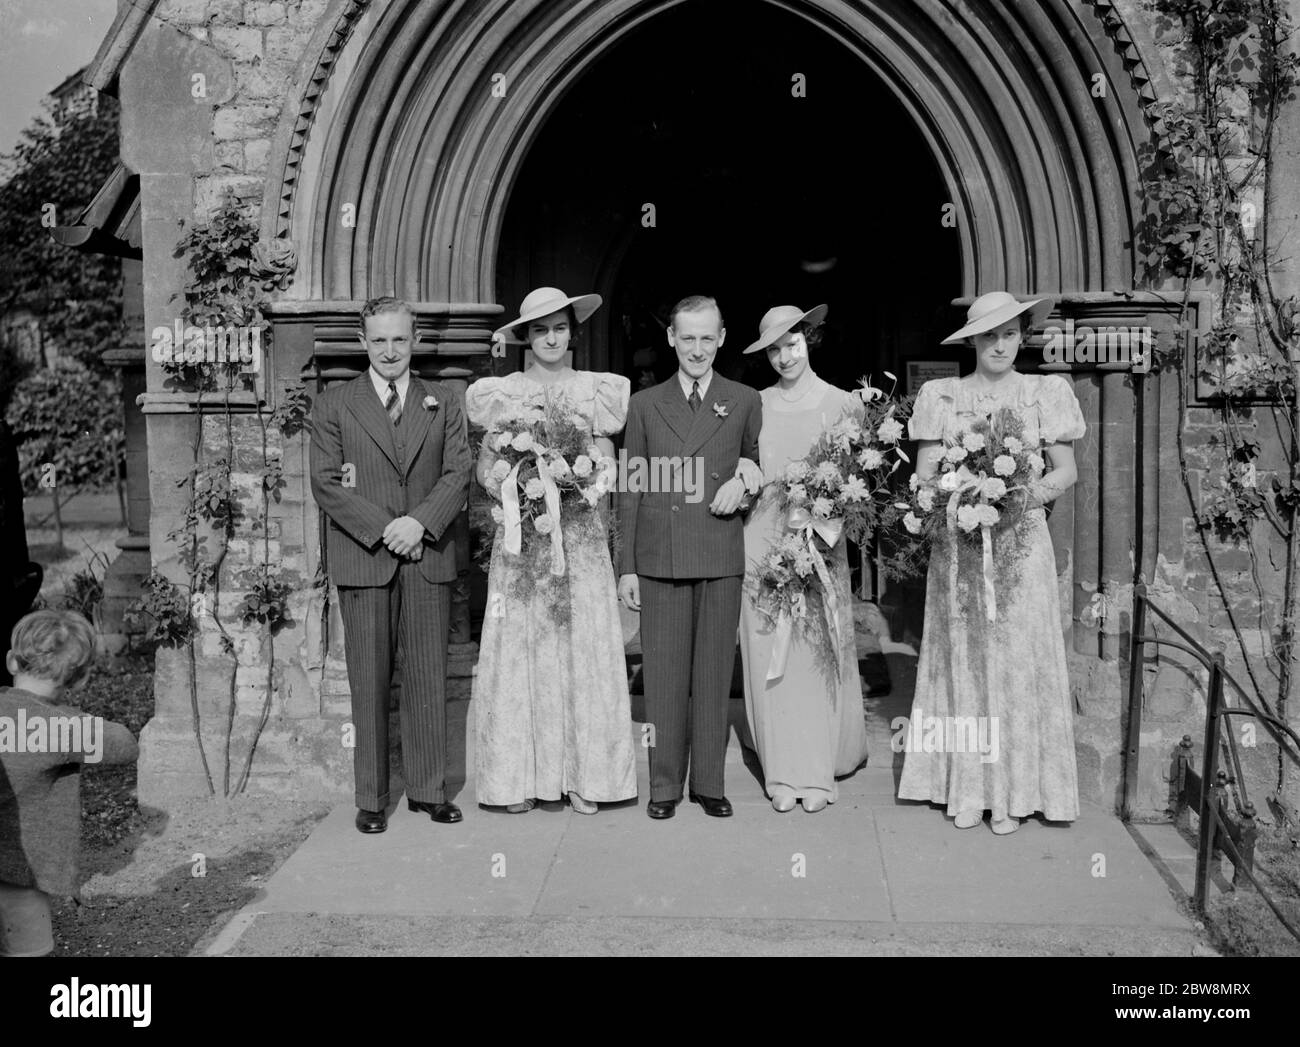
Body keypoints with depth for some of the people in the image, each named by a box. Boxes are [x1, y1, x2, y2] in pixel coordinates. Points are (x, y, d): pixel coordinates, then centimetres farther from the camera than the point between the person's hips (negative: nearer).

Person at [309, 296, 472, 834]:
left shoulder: (443, 404, 13)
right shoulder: (333, 404, 6)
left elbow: (459, 473, 4)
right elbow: (325, 483, -1)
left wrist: (419, 522, -12)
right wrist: (383, 529, -12)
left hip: (429, 557, 2)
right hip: (362, 558, -1)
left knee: (428, 678, 5)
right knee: (369, 683, 3)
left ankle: (428, 789, 17)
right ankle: (371, 798, 14)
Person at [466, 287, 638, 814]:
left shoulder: (595, 389, 9)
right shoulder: (501, 392, 7)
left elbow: (606, 467, 4)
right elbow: (486, 467, 3)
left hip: (580, 535, 1)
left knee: (584, 648, -1)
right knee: (518, 650, -1)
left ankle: (584, 775, 7)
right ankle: (520, 776, 7)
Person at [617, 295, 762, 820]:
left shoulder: (745, 402, 8)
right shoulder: (645, 404, 9)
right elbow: (630, 490, 8)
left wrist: (743, 483, -8)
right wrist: (627, 567, 4)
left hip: (722, 557, 0)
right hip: (660, 558, 0)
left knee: (714, 673, 6)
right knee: (663, 675, 3)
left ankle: (709, 782, 19)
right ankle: (664, 785, 15)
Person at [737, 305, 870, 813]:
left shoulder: (843, 403, 4)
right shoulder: (755, 405, 8)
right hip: (763, 539, 2)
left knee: (819, 656, 0)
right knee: (768, 657, 1)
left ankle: (820, 771, 13)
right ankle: (783, 772, 11)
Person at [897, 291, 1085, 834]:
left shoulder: (1046, 392, 7)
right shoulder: (941, 396, 7)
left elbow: (1067, 469, 5)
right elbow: (924, 474, 2)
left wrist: (1038, 489, -15)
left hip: (1022, 543, 0)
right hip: (957, 543, 0)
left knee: (1019, 660, 0)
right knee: (962, 660, 3)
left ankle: (1013, 792, 10)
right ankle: (965, 787, 12)